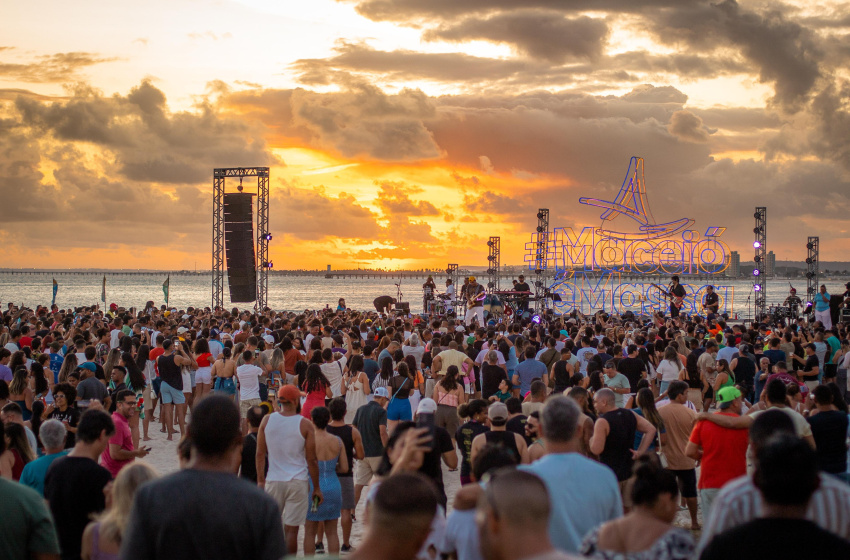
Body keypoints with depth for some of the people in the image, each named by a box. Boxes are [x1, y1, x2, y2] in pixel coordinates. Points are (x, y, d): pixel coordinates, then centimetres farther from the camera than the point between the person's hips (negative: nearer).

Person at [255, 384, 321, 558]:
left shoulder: (267, 421, 2)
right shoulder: (305, 424, -5)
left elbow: (260, 454, 3)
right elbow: (311, 460, -4)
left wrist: (260, 480, 11)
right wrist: (317, 487, 4)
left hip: (273, 480, 2)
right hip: (298, 481, -2)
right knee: (291, 529, 0)